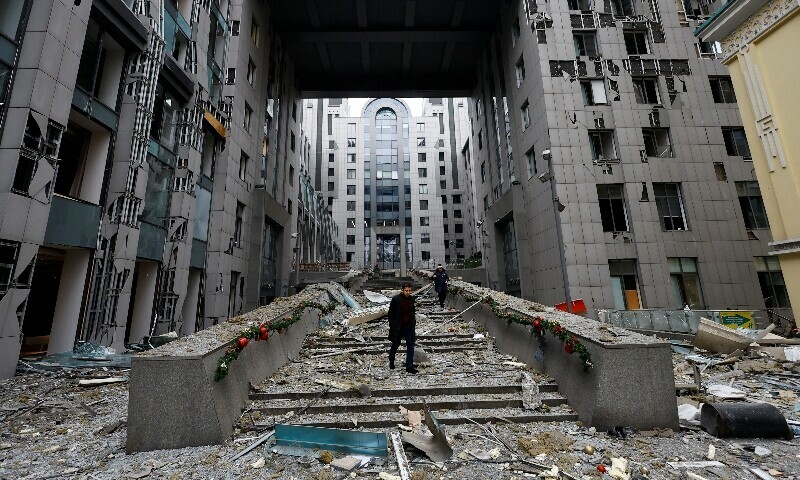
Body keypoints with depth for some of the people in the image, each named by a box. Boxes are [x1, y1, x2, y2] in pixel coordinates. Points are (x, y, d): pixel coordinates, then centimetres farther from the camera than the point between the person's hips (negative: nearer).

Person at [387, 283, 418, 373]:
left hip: (409, 327, 3)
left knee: (410, 345, -3)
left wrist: (413, 323, 7)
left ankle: (409, 366, 3)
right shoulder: (395, 299, -13)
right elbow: (391, 313, -8)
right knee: (395, 345, 15)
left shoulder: (411, 299, 1)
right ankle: (391, 361, 40)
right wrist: (392, 325, -11)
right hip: (398, 327, -3)